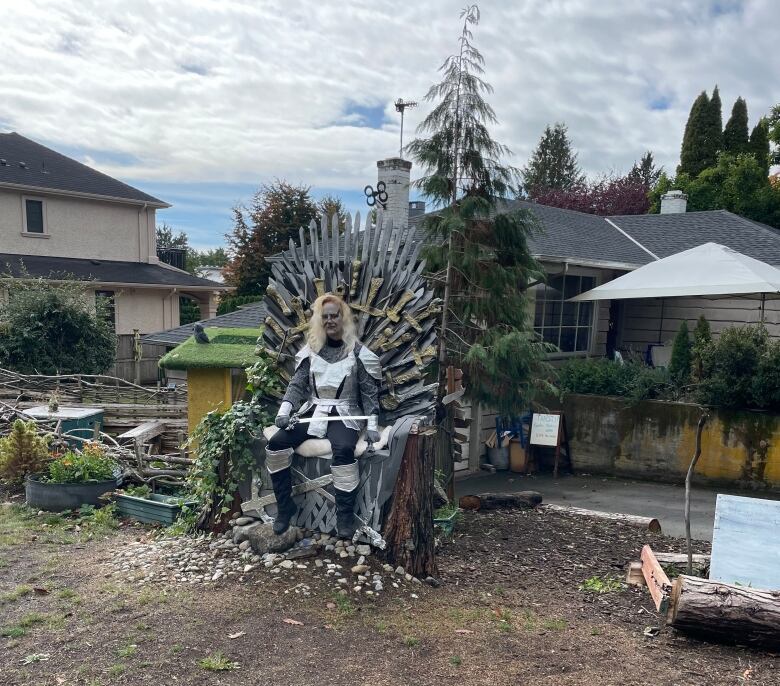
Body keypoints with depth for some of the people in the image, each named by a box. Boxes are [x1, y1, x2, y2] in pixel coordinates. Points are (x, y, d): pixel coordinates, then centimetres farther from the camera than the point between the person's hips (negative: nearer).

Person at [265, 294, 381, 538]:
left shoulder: (357, 352, -1)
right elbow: (297, 383, 5)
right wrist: (285, 409, -13)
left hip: (344, 414, -4)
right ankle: (285, 506, -3)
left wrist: (372, 425, -9)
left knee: (344, 450, -35)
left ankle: (345, 515, -20)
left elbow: (370, 391, 0)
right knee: (275, 444, -18)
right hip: (312, 411, 4)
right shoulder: (312, 350, 8)